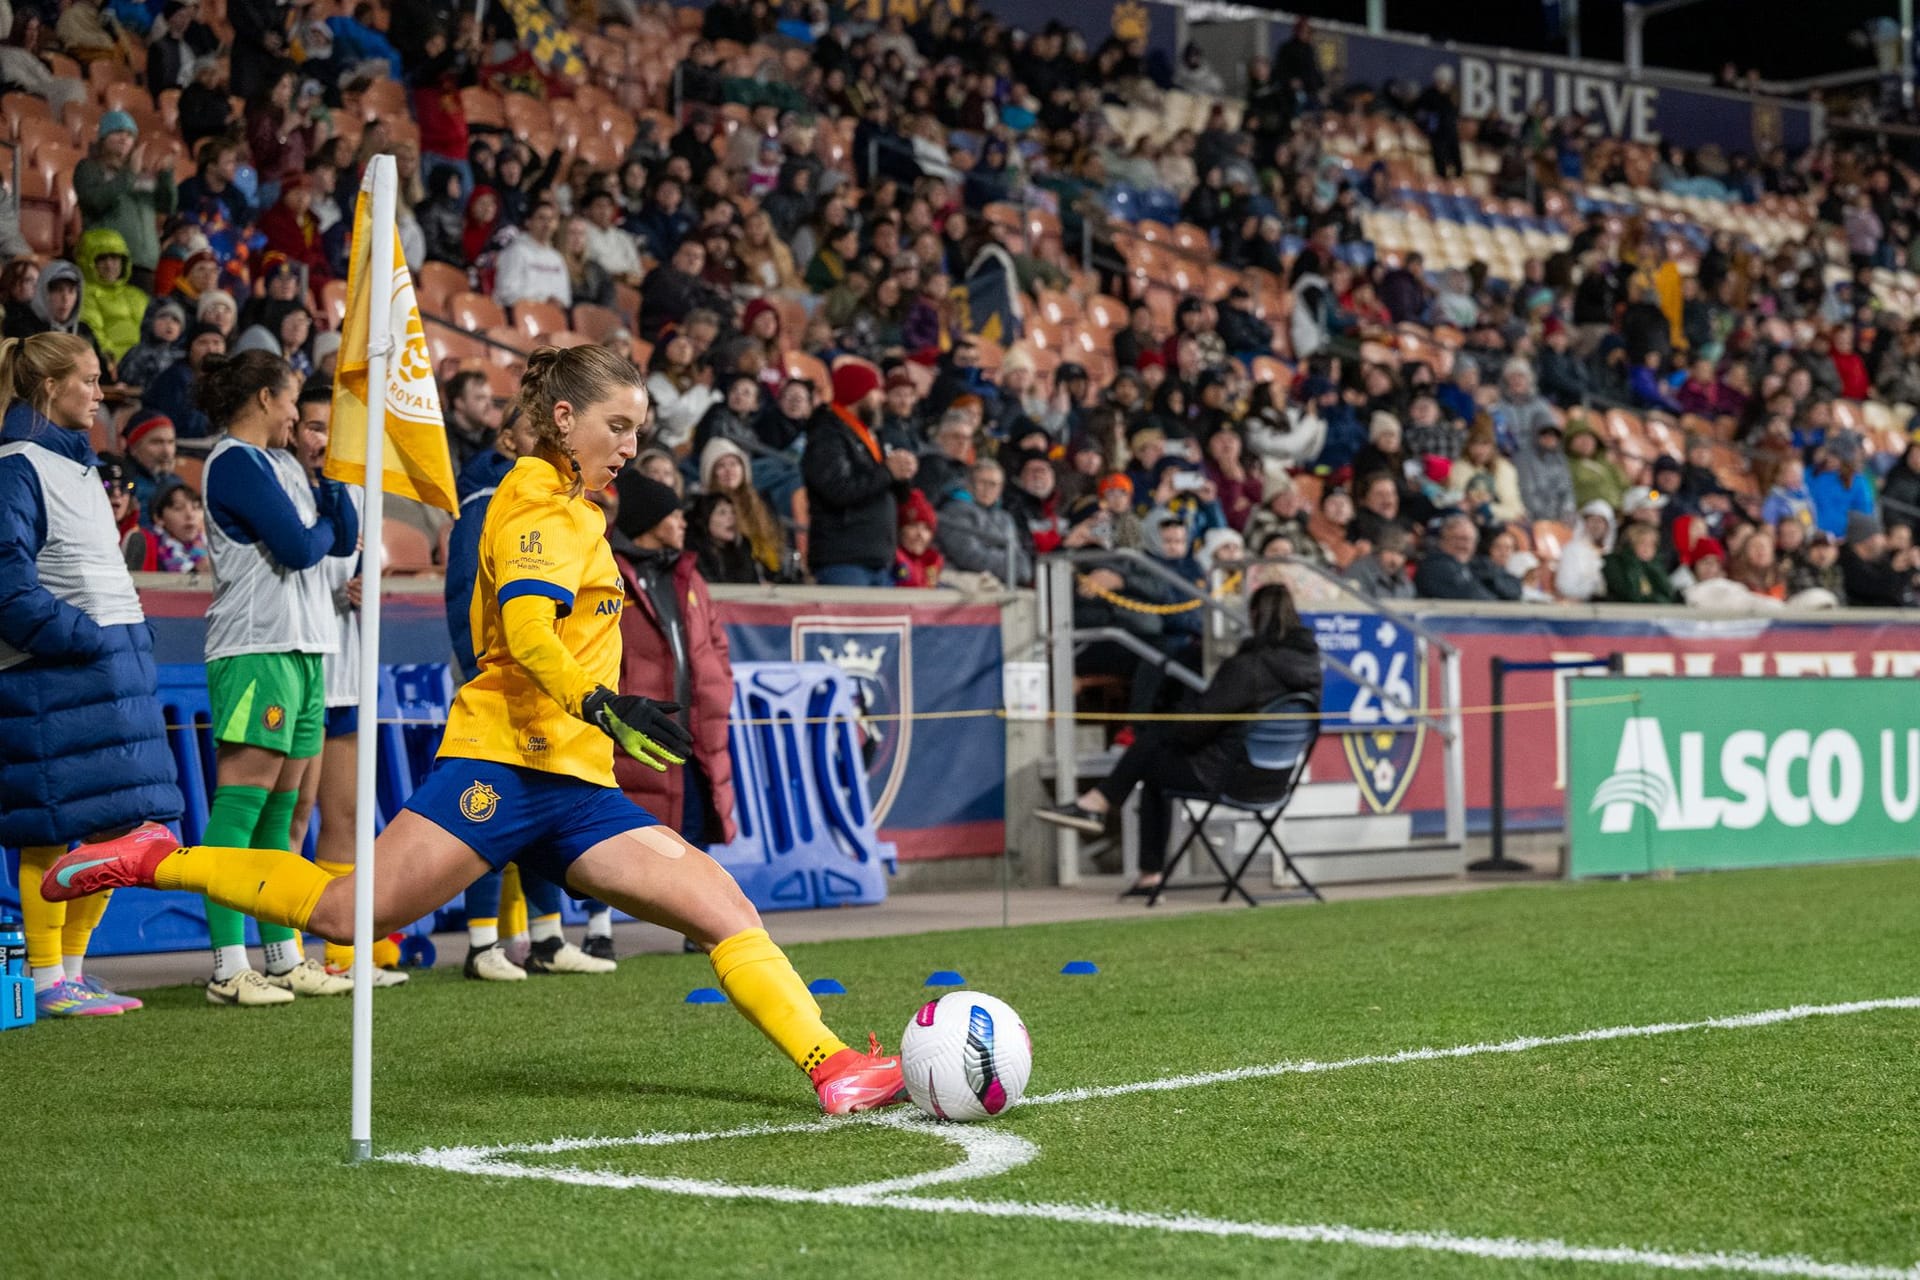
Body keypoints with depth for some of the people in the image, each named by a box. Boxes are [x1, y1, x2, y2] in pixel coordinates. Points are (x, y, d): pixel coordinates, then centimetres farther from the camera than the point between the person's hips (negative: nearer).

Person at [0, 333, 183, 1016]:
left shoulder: (77, 464, 19)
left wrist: (132, 641, 14)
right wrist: (76, 636, -21)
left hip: (114, 660, 9)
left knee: (117, 821, 8)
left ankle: (72, 969, 17)